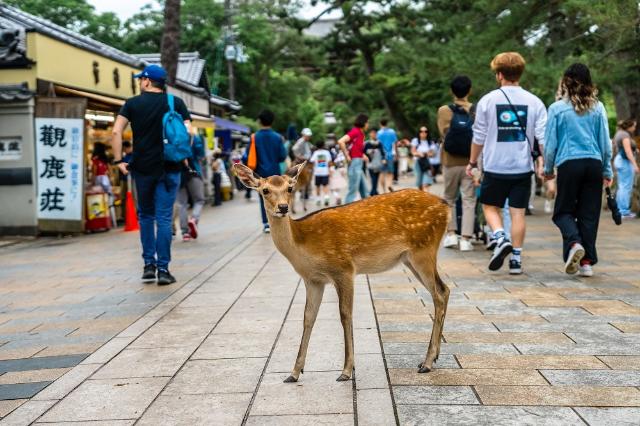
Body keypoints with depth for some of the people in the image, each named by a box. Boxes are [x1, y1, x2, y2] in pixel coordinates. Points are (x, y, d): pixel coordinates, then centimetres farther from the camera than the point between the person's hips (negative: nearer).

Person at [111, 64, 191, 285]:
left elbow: (116, 132, -7)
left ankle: (149, 264, 15)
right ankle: (163, 269, -2)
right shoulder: (176, 103, 4)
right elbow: (188, 132, -4)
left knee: (146, 216, 16)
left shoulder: (132, 104, 3)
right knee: (164, 218, 0)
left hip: (142, 168, 1)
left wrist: (119, 160, -2)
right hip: (169, 168, -1)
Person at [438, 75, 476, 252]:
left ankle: (451, 234, 14)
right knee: (469, 201, 5)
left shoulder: (443, 111, -4)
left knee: (450, 199, 17)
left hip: (450, 162, 1)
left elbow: (443, 134, -5)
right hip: (470, 163, 0)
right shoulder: (477, 111, -4)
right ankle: (465, 239, 1)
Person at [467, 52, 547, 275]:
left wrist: (472, 162, 13)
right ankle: (516, 258, 7)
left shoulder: (488, 100, -3)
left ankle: (501, 239, -10)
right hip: (523, 167, 2)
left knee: (490, 206, 14)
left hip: (495, 166, -1)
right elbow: (543, 137, -3)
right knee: (518, 212, 7)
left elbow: (479, 136, 2)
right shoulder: (534, 102, 0)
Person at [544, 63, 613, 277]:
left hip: (569, 164, -2)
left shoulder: (557, 108, -1)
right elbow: (605, 142, 8)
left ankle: (574, 243, -18)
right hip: (594, 163, 2)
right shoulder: (597, 107, 5)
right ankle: (587, 261, 8)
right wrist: (607, 170, 17)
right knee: (589, 213, 8)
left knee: (563, 211, 9)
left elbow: (550, 143, 3)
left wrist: (548, 169, 15)